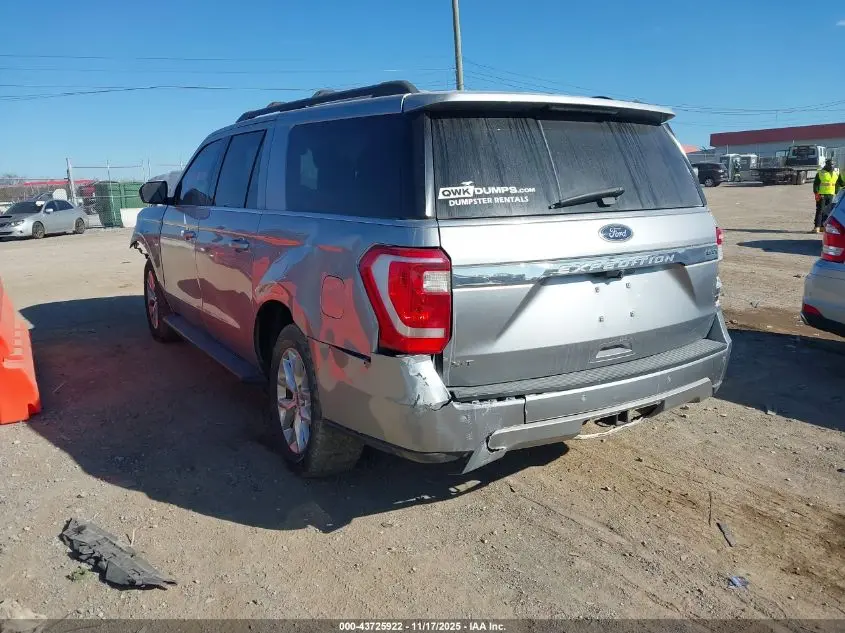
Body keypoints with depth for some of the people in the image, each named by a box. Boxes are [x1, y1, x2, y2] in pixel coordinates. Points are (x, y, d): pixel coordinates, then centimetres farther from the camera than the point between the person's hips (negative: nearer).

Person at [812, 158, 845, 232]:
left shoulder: (837, 173, 10)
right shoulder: (820, 173, -1)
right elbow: (815, 184, -2)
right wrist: (816, 193, -12)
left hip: (831, 195, 4)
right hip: (821, 195, -4)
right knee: (820, 210, -8)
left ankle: (823, 226, 13)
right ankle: (817, 227, -11)